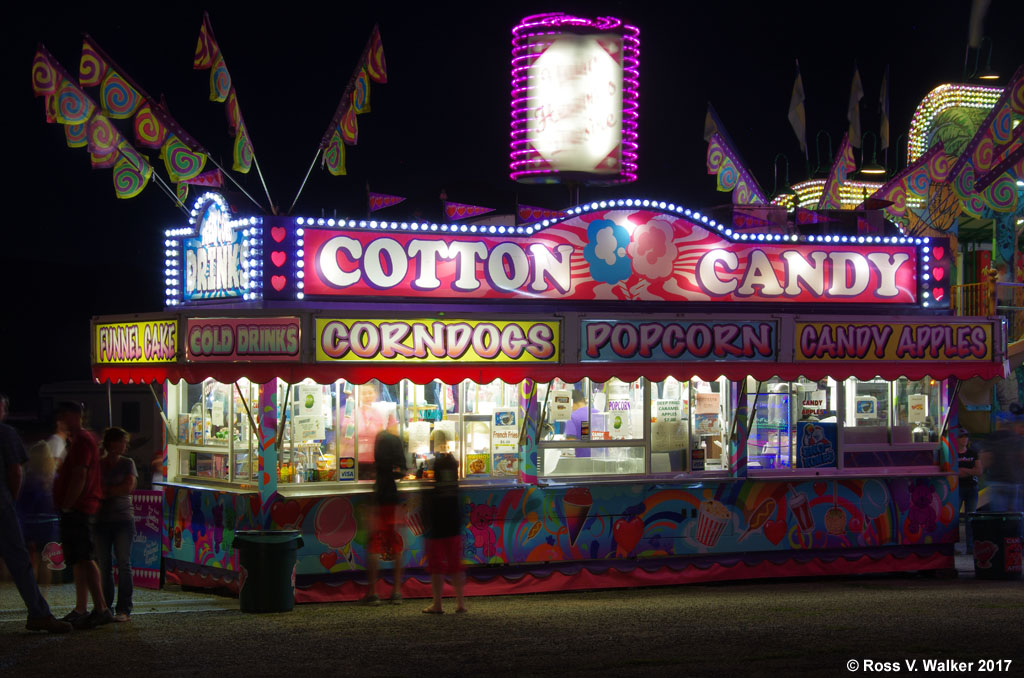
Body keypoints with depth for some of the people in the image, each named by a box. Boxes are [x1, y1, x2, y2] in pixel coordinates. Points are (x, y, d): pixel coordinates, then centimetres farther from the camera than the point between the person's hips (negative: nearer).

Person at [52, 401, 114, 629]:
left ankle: (101, 608, -23)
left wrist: (67, 506, -20)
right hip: (78, 510, 11)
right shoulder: (79, 439, 23)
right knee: (79, 560, 12)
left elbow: (79, 477, -20)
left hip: (77, 508, -11)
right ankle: (80, 610, 14)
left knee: (82, 559, -16)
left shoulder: (82, 440, -11)